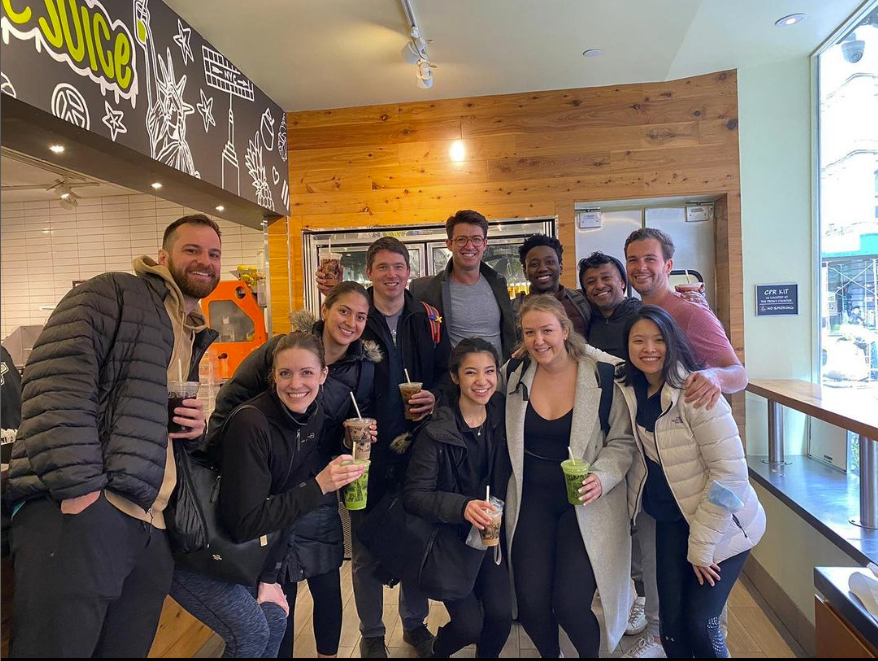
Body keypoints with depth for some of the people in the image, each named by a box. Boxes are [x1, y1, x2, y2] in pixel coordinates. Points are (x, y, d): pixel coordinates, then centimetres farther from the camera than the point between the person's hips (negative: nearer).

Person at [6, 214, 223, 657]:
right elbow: (56, 382, -13)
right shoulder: (112, 294, 2)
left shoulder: (195, 339, 25)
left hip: (150, 531, 8)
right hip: (78, 511, -8)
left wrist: (197, 428, 10)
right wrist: (79, 486, -22)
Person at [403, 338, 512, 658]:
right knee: (469, 626, -7)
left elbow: (505, 477, 7)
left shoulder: (502, 418, -5)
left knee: (501, 616, -7)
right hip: (450, 537, -3)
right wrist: (461, 507, -33)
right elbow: (414, 496, -20)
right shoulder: (436, 432, -19)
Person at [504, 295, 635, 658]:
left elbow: (622, 441, -2)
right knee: (531, 604, -1)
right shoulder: (515, 377, 1)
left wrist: (602, 478, -19)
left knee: (570, 604, -9)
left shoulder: (602, 377, -9)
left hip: (586, 502, -3)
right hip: (532, 499, 3)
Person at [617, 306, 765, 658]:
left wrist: (701, 545, -17)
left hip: (722, 523, -5)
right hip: (671, 520, 5)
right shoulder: (630, 392, -5)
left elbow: (730, 472, -22)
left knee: (699, 623, 1)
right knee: (671, 622, 8)